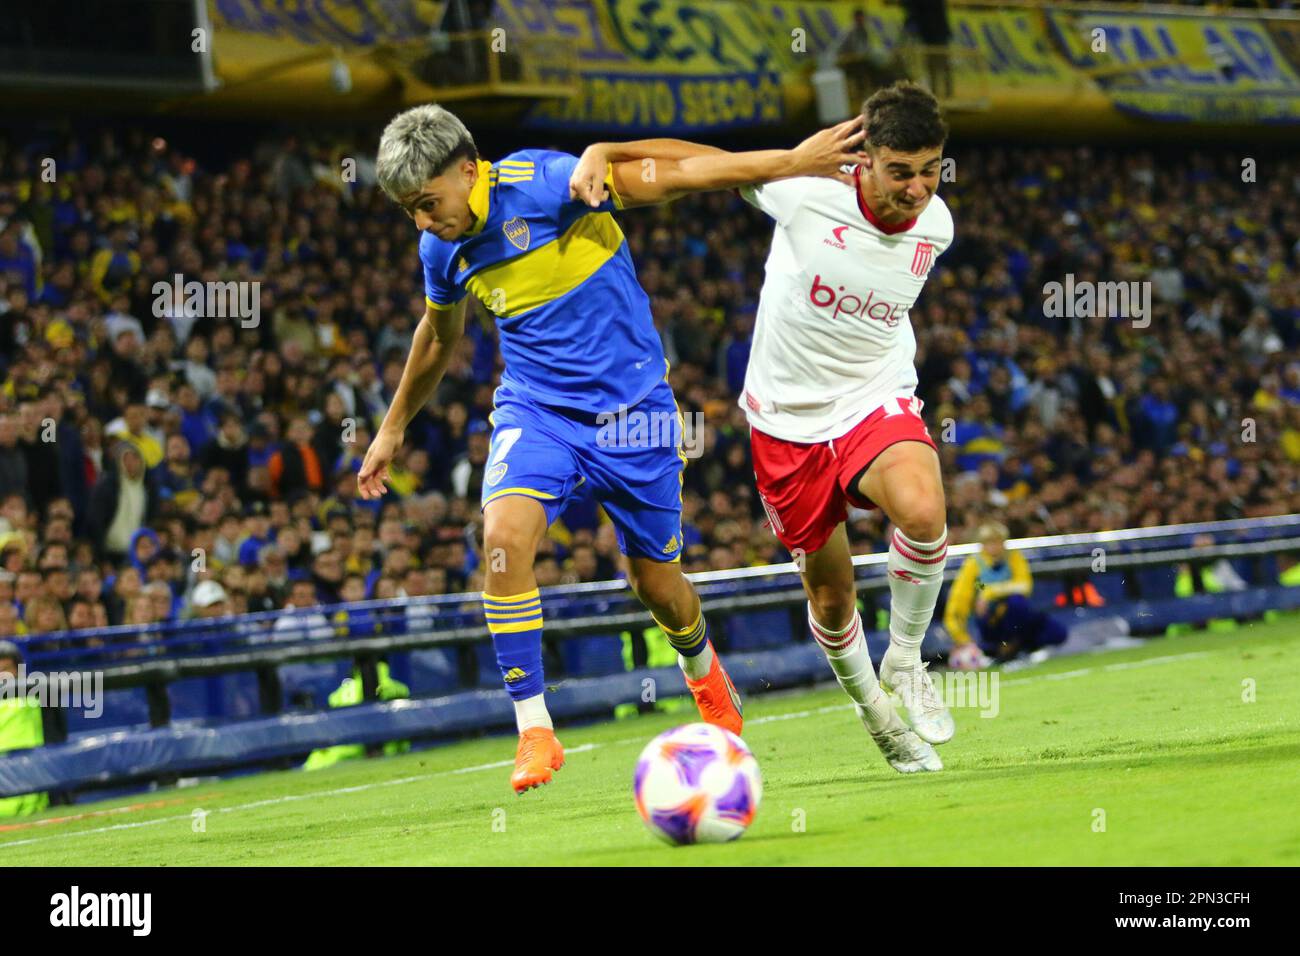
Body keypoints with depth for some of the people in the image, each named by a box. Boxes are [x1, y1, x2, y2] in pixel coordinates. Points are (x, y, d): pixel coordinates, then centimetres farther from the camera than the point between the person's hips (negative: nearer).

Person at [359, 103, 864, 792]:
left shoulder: (544, 183, -20)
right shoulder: (442, 249, -1)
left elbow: (674, 174, -17)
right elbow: (440, 335, 20)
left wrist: (792, 162, -20)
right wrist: (394, 426, 30)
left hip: (631, 407, -3)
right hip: (536, 407, 3)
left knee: (656, 582, 8)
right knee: (504, 535, -27)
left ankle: (702, 668, 45)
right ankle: (533, 729, -20)